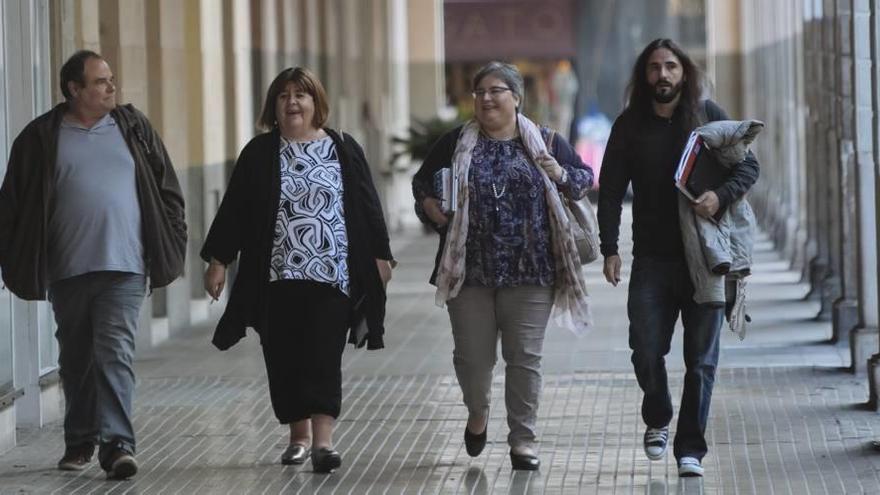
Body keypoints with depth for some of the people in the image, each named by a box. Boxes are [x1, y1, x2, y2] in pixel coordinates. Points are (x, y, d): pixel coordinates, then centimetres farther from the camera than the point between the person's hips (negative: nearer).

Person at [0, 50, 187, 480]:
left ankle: (117, 443, -16)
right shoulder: (42, 137, 3)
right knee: (75, 359, 12)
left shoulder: (134, 128, 8)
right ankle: (79, 441, 25)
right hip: (67, 268, 1)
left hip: (124, 266, -1)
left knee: (115, 353, -12)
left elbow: (166, 190, 11)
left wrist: (171, 247, 5)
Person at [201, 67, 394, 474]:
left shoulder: (343, 149, 7)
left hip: (331, 274, -2)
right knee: (284, 359, 5)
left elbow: (367, 206, 8)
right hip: (278, 276, 2)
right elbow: (234, 209, 6)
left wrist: (380, 256, 4)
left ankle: (323, 439, -16)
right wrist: (217, 259, 1)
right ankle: (299, 436, 19)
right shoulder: (260, 153, 7)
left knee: (323, 358, -9)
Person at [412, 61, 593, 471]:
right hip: (470, 268, 1)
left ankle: (522, 440, 8)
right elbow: (422, 183, 18)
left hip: (530, 270, -1)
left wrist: (561, 175, -7)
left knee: (525, 357, -1)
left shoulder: (546, 143, 6)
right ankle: (477, 415, 33)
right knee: (472, 355, 3)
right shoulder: (455, 144, 7)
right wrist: (431, 207, -2)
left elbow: (585, 179, 14)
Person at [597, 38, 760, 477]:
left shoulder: (709, 115, 2)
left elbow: (748, 166, 3)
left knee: (701, 359, 0)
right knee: (646, 350, -5)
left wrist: (721, 195, -18)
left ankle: (690, 449, 7)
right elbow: (610, 190, 5)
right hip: (652, 259, 1)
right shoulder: (630, 125, 4)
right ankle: (658, 420, 24)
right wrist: (610, 249, -5)